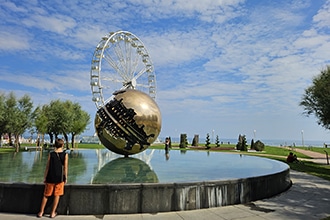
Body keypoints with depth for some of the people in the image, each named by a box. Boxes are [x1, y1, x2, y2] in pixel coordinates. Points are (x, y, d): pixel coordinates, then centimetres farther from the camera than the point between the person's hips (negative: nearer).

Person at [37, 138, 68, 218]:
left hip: (50, 178, 2)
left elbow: (47, 167, -2)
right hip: (60, 178, -1)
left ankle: (41, 212, 24)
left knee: (46, 195, 16)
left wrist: (45, 177, 7)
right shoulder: (65, 155, -7)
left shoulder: (51, 154, -3)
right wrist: (66, 178, 3)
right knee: (57, 195, 10)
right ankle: (53, 213, 17)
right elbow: (65, 167, -6)